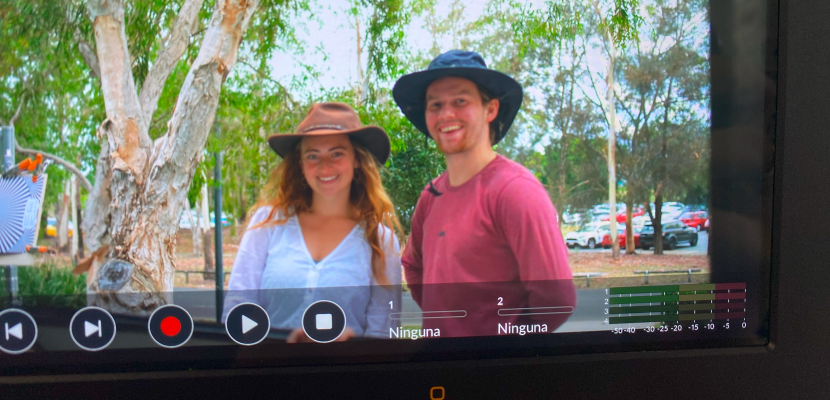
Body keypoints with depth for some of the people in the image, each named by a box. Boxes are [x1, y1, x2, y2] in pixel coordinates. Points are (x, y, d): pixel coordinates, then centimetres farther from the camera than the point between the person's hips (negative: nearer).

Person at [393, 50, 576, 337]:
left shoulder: (516, 190, -20)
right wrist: (438, 319, 7)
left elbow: (557, 300, -23)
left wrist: (498, 332, -11)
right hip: (438, 334, 6)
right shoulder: (431, 195, 0)